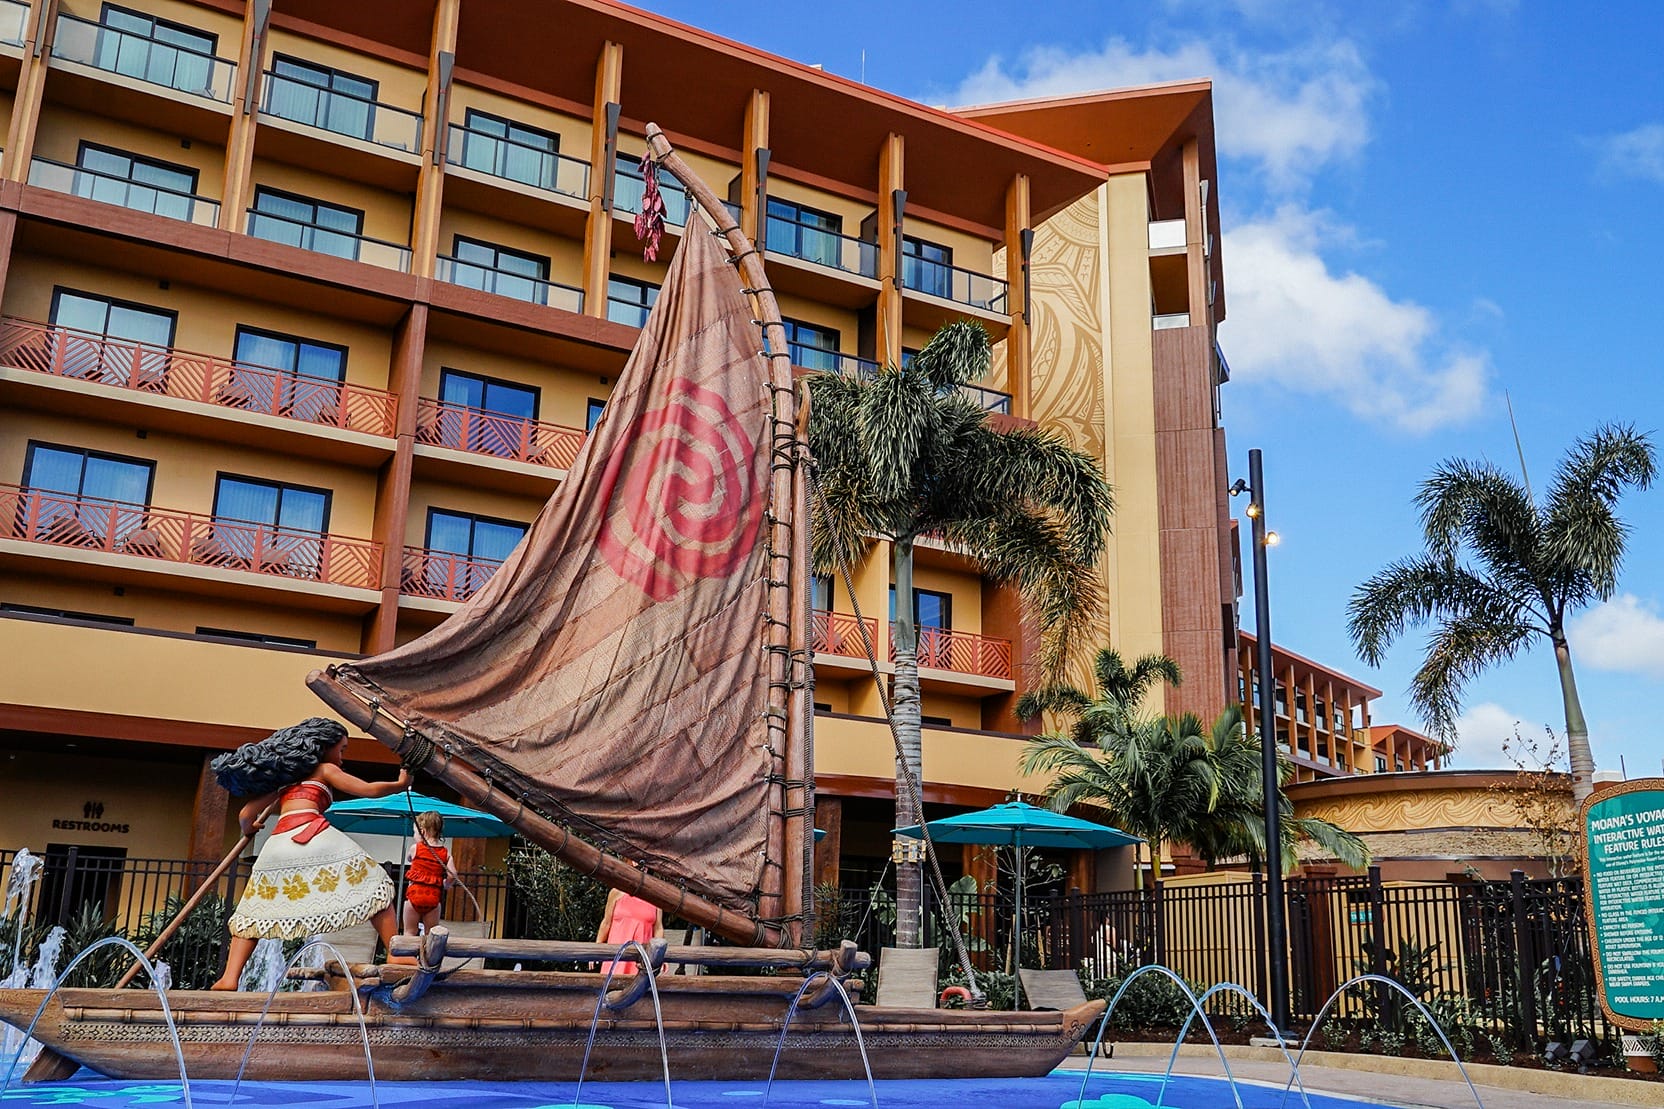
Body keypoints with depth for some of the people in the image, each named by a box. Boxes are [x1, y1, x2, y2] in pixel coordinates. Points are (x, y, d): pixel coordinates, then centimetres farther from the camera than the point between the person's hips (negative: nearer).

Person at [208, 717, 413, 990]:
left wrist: (248, 830, 48)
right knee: (371, 883, 5)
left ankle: (229, 978, 1)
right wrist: (400, 785, 24)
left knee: (254, 911, 15)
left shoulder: (283, 776, 30)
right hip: (313, 833, -5)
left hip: (278, 843, 5)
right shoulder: (324, 769, 16)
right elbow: (369, 789, 7)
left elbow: (247, 815, 26)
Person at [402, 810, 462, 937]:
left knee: (409, 932, 8)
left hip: (415, 894, -2)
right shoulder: (445, 853, 2)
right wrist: (443, 886, 11)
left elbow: (408, 860, 19)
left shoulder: (415, 848, -2)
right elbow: (452, 875, -7)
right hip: (433, 896, 2)